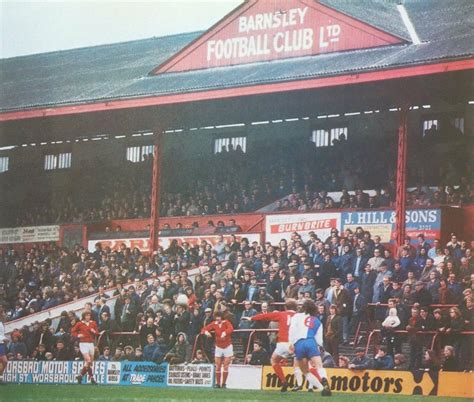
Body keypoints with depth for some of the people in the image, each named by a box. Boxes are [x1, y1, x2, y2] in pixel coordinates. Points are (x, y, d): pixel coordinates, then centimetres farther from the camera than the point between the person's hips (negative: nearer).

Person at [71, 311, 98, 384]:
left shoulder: (93, 323, 9)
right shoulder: (79, 324, -1)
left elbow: (97, 332, 16)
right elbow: (73, 331, 6)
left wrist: (94, 332, -7)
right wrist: (78, 335, -12)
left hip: (91, 343, 5)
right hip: (83, 343, -5)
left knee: (90, 362, 4)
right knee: (88, 360, -15)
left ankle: (80, 376, 17)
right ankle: (91, 378, -9)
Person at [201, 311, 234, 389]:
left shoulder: (226, 323, -13)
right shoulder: (214, 324, -6)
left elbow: (231, 328, -34)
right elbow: (203, 329, -12)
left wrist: (225, 333, -55)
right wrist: (206, 332, -37)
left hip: (227, 347, -2)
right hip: (218, 347, 2)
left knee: (225, 367, -1)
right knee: (217, 367, -1)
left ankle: (224, 384, 8)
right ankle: (218, 384, 8)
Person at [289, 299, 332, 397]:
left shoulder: (297, 316, 19)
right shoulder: (317, 322, 25)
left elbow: (292, 328, 0)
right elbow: (319, 339, 19)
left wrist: (291, 342, -5)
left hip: (299, 344, -1)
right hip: (311, 343, 1)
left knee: (306, 372, 11)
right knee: (319, 366, -16)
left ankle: (322, 388, -2)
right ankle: (324, 381, -49)